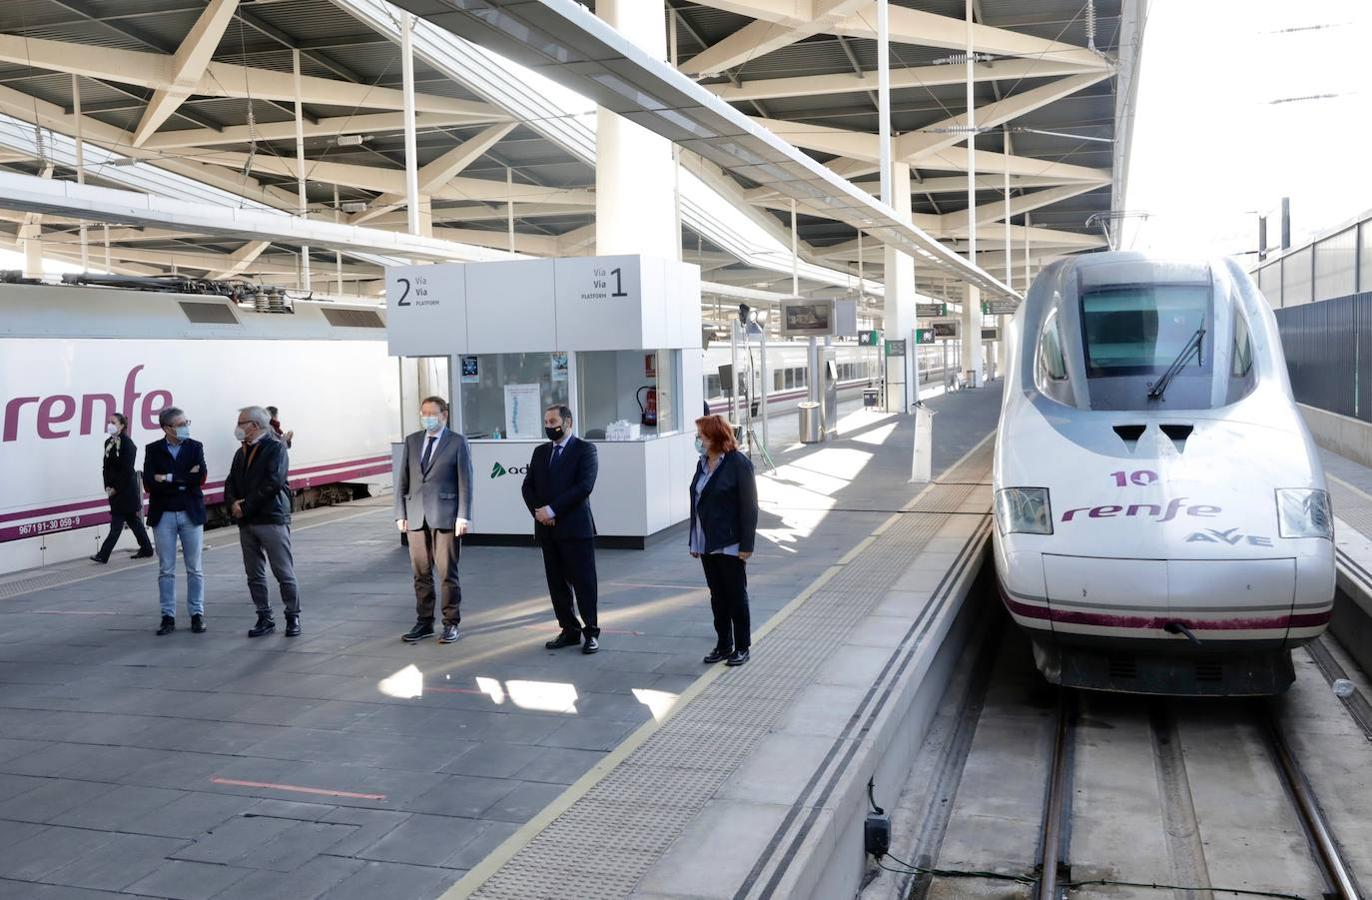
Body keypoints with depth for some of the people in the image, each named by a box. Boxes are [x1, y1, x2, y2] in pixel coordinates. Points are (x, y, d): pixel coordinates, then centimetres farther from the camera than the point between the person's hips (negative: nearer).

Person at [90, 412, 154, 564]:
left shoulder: (127, 443, -12)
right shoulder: (108, 442, 11)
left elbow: (127, 469, -16)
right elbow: (106, 466, 12)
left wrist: (116, 488, -14)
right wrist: (107, 486, 1)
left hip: (126, 489, -8)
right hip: (114, 489, 8)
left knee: (117, 523, -7)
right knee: (133, 520, 13)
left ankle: (103, 555, -8)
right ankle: (146, 550, 21)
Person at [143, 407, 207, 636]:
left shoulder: (195, 447, 2)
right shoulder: (153, 450, 1)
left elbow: (200, 477, -12)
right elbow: (148, 482, -11)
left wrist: (169, 479, -14)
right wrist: (184, 481, -18)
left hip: (191, 514, 0)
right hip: (163, 515, 0)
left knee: (194, 569, 6)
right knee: (166, 570, 5)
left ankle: (197, 614, 13)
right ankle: (168, 616, 12)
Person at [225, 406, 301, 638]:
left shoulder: (275, 448, -5)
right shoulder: (241, 453, 18)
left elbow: (273, 482, -17)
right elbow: (231, 484, 14)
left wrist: (246, 506, -15)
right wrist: (232, 504, -8)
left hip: (272, 520, -7)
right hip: (246, 522, 7)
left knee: (284, 573, -2)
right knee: (254, 575, 9)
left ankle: (293, 617, 8)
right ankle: (265, 618, 17)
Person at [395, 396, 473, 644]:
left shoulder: (457, 442, 1)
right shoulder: (412, 441, 13)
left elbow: (465, 482, -3)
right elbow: (403, 480, 13)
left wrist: (463, 516, -10)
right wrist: (400, 514, 6)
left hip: (445, 516, -4)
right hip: (416, 517, 4)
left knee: (447, 573, 0)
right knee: (421, 573, 8)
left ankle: (451, 624, 10)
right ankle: (424, 623, 18)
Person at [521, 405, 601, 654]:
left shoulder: (585, 449, -3)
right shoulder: (540, 452, 15)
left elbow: (585, 486, -14)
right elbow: (528, 486, 12)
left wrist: (553, 509, -17)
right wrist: (537, 511, -6)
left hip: (575, 527, -6)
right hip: (547, 529, 6)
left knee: (583, 582, -2)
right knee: (557, 583, 9)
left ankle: (591, 632, 7)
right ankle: (570, 631, 18)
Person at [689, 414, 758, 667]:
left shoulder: (738, 463, -12)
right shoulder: (703, 464, 9)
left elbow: (748, 506, -14)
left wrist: (746, 545, -17)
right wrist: (694, 541, 13)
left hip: (730, 545, -7)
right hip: (707, 544, 7)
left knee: (736, 596, 5)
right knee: (717, 597, 13)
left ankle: (742, 648, 15)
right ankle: (723, 645, 23)